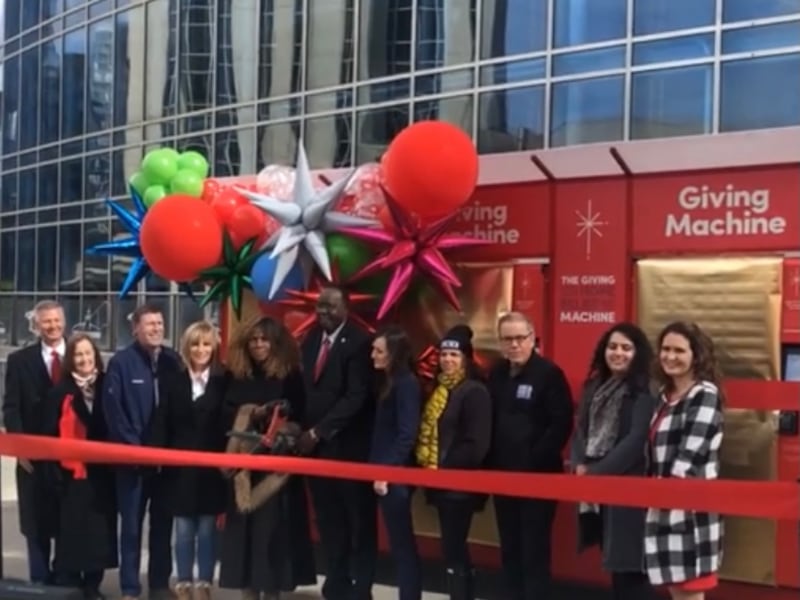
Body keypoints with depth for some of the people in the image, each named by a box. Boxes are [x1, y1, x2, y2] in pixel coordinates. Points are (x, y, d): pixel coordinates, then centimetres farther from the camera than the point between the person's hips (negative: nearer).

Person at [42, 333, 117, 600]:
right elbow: (50, 434, -4)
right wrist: (55, 471, -10)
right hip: (71, 472, -3)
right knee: (71, 530, -1)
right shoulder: (60, 392, -3)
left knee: (99, 529, 7)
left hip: (102, 472, 3)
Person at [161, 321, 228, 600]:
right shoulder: (173, 381, 4)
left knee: (208, 528, 5)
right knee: (183, 528, 4)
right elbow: (164, 424, 1)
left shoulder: (224, 383, 1)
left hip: (212, 466, -1)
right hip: (180, 465, 1)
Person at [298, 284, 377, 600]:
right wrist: (305, 430, -1)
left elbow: (356, 397, -18)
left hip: (349, 447, -7)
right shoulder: (311, 339, 12)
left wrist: (318, 432, -18)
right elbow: (306, 388, 13)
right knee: (328, 521, 13)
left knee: (359, 523, 3)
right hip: (315, 444, 7)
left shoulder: (359, 342, -12)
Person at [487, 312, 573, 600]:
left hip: (538, 475, -6)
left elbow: (561, 425, -14)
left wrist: (535, 460, -17)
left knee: (535, 549, -4)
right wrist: (492, 460, 4)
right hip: (503, 474, 6)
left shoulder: (549, 374, -10)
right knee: (509, 548, 12)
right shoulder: (496, 374, 10)